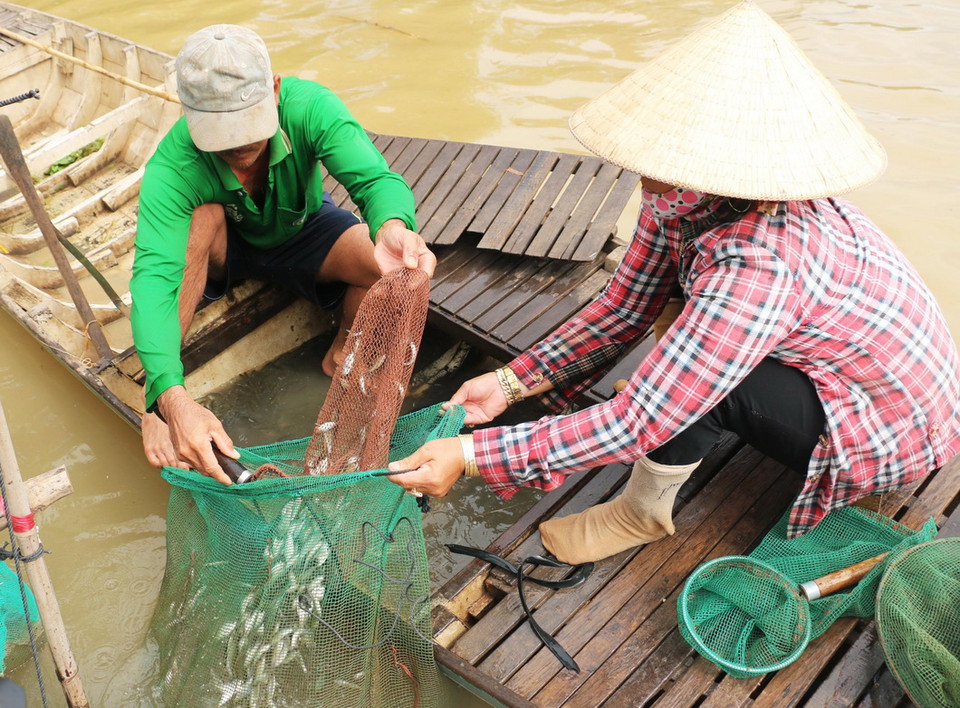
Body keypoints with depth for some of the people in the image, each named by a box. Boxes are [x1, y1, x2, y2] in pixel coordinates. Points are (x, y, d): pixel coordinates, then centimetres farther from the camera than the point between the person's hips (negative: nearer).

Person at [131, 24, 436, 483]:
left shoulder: (308, 107, -33)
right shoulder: (172, 167, -35)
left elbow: (375, 177, -43)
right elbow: (152, 278, -45)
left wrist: (393, 227, -69)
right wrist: (172, 398, -60)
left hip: (301, 233, 1)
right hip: (222, 249, 0)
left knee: (400, 263, -28)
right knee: (204, 216, -37)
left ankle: (341, 353, 4)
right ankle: (153, 394, -21)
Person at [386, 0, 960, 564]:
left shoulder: (762, 264, -39)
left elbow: (633, 424, -38)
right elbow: (624, 309, -4)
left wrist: (471, 455, -36)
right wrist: (510, 383, -12)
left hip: (895, 431, -8)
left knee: (697, 376, -28)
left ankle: (643, 512, -2)